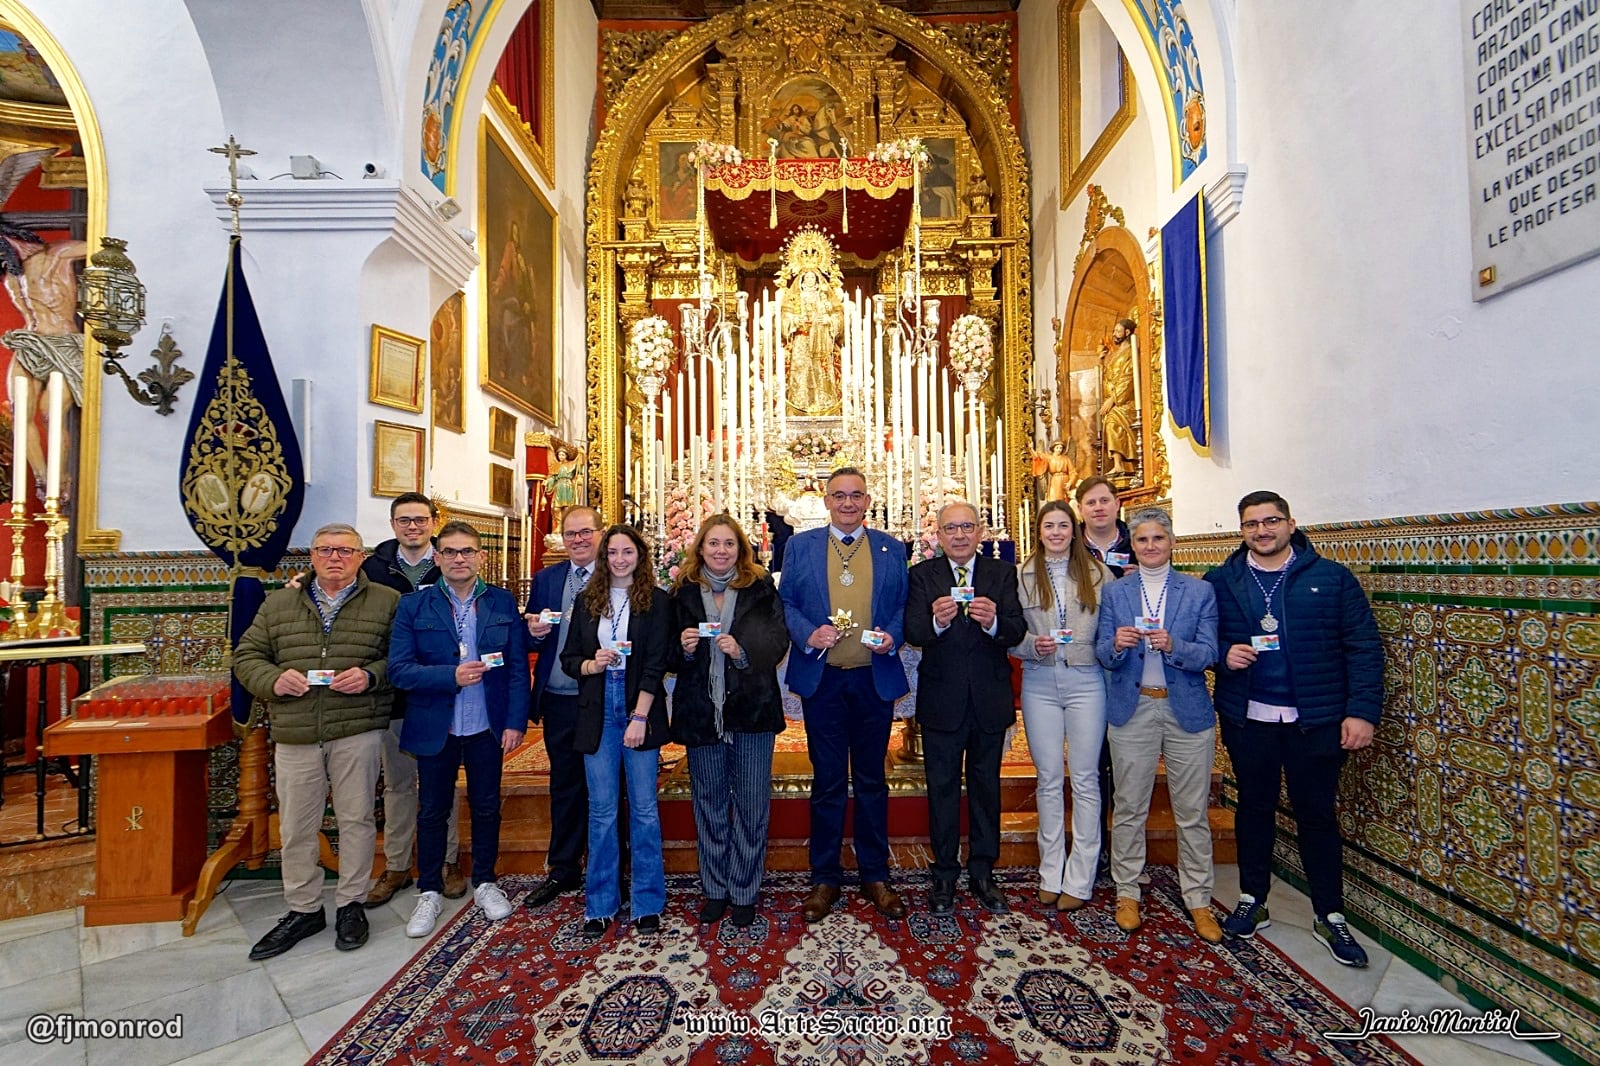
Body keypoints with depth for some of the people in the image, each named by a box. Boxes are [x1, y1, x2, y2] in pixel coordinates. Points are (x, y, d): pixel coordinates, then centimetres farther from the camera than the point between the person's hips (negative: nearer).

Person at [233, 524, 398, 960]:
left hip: (358, 731, -2)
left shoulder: (386, 602, 1)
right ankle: (303, 909, 30)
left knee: (356, 819, 8)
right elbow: (247, 656, 12)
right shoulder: (278, 604, 11)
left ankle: (351, 904, 26)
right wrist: (273, 679, -8)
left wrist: (371, 675, -17)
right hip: (295, 735, 3)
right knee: (296, 827, 12)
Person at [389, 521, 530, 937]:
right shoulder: (413, 606, -3)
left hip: (487, 727, 1)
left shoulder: (503, 603, -1)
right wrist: (451, 676, -23)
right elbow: (398, 669, -9)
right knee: (433, 811, 14)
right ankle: (429, 892, 33)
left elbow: (518, 668, -2)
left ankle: (485, 883, 33)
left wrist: (516, 722, -8)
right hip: (435, 728, 0)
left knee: (487, 807, 13)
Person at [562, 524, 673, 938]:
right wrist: (591, 665, -11)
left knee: (644, 808, 5)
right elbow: (568, 658, 11)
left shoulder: (657, 601, -1)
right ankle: (600, 904, 22)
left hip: (639, 711, -2)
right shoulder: (587, 601, 9)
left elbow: (656, 664, -6)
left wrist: (640, 717, -13)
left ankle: (648, 903, 19)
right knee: (601, 810, 9)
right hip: (597, 713, 2)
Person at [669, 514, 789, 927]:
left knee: (751, 803, 8)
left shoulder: (761, 588, -1)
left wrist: (743, 650, -23)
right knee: (710, 802, 15)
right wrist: (684, 649, -15)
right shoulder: (683, 592, 3)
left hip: (752, 709, -1)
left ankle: (744, 891, 25)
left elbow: (778, 643, -7)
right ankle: (715, 889, 31)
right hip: (701, 711, 2)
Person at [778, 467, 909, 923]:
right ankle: (824, 879, 24)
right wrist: (807, 634, -15)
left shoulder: (892, 549, 7)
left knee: (872, 781, 13)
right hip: (822, 679, -1)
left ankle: (875, 875, 28)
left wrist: (893, 637, -12)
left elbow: (905, 606, 8)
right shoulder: (800, 546, 5)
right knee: (827, 783, 9)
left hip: (875, 678, 1)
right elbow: (785, 603, 3)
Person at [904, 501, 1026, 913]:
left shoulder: (1002, 573, 0)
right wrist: (936, 622, -37)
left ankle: (983, 873, 32)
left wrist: (994, 621, -33)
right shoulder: (922, 575, -3)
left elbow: (1017, 631, -12)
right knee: (942, 787, 11)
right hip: (941, 701, -1)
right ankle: (944, 874, 28)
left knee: (986, 785, 16)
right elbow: (911, 632, -15)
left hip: (990, 701, 2)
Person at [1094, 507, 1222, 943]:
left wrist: (1172, 645, -23)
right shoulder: (1115, 592, 5)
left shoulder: (1200, 591, 2)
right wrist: (1117, 644, -20)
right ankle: (1127, 892, 23)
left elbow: (1208, 654, -4)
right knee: (1128, 808, 8)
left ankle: (1199, 900, 24)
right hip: (1132, 710, 1)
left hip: (1188, 710, 0)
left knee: (1192, 812, 8)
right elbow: (1102, 654, 2)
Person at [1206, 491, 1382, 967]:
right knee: (1254, 807, 14)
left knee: (1317, 814, 9)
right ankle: (1252, 901, 30)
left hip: (1316, 721, -1)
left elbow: (1364, 648, -4)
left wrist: (1362, 711, -11)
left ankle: (1331, 916, 27)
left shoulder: (1332, 577, -2)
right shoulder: (1221, 581, 2)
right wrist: (1223, 654, -15)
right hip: (1247, 718, 1)